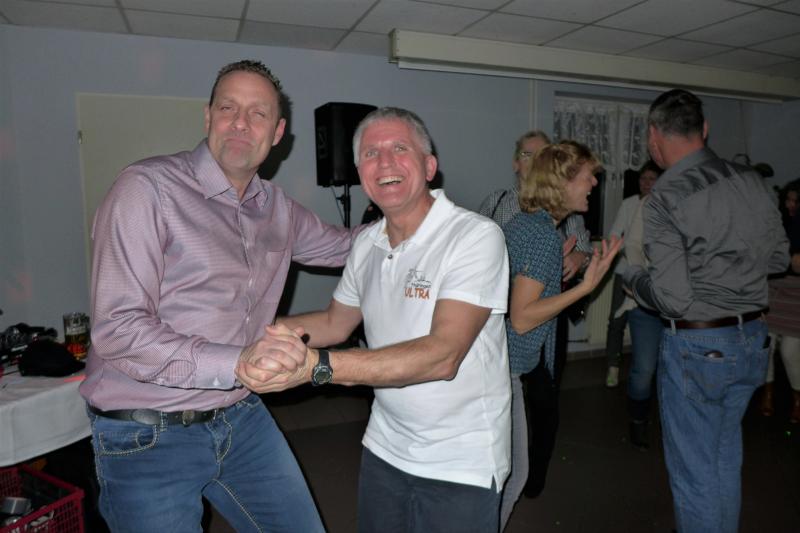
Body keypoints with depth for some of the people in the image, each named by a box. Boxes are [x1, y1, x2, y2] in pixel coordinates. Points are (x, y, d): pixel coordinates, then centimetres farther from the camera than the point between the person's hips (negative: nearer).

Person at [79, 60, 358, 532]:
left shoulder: (277, 207, 4)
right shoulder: (148, 189, -15)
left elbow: (345, 246, 21)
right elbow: (117, 329, -22)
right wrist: (235, 364, -30)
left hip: (241, 419, 6)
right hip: (147, 439, -5)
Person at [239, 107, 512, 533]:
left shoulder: (476, 237, -20)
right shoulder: (367, 243, 1)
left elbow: (443, 356, -30)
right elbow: (335, 322, 13)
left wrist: (316, 366, -39)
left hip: (460, 462, -5)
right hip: (385, 446, 6)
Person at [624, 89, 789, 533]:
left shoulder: (664, 200, -20)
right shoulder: (750, 181, 1)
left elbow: (672, 298, -22)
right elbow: (778, 258, 11)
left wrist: (631, 276, -4)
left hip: (696, 346, -7)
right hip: (751, 338, 7)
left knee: (694, 471, 10)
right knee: (726, 459, 25)